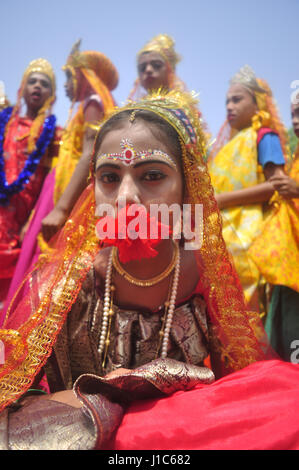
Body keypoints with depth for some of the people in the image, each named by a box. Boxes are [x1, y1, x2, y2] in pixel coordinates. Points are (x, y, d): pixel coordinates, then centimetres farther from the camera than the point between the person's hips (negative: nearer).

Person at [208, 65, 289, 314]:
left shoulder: (264, 136, 2)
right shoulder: (229, 142, 22)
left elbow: (276, 185, -11)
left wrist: (223, 199, -13)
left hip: (246, 232, -6)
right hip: (222, 230, 7)